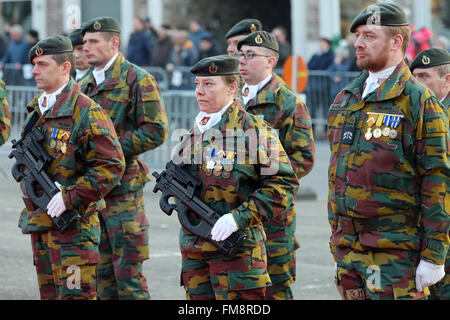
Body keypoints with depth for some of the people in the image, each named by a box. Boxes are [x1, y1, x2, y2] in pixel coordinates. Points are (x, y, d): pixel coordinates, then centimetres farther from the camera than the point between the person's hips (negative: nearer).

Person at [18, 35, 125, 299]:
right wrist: (27, 185, 11)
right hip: (39, 221, 8)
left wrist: (71, 198, -22)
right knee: (49, 293, 13)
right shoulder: (36, 108, 13)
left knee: (75, 294, -8)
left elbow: (112, 166, -18)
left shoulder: (86, 111, -14)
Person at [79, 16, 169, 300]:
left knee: (128, 274, -5)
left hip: (123, 188, -7)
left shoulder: (138, 80, -7)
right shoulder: (85, 85, 16)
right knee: (102, 272, 10)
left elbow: (156, 131, -13)